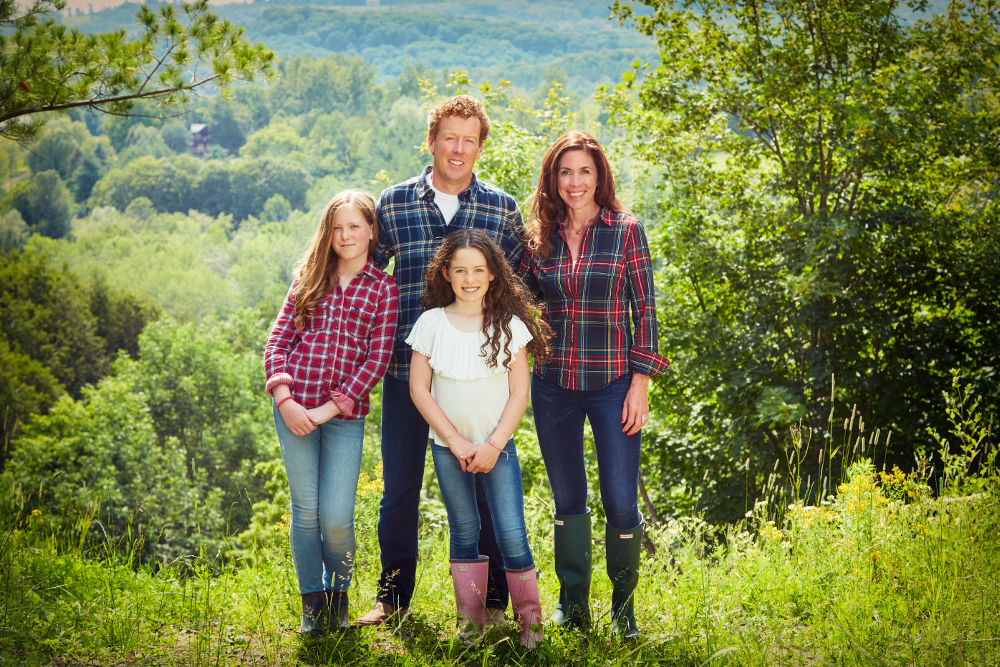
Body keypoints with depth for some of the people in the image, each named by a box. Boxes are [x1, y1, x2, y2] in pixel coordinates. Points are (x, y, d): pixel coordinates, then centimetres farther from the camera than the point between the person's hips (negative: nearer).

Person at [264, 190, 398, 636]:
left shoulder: (383, 289, 4)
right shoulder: (309, 279, 11)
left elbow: (378, 359, -3)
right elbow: (277, 341, 7)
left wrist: (329, 409, -10)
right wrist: (285, 400, -8)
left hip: (346, 415, -2)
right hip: (294, 408, 2)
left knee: (337, 516, -5)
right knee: (305, 509, 5)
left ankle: (339, 590, 23)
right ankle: (312, 600, 21)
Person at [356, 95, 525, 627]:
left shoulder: (502, 209, 5)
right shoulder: (393, 204, 5)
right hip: (407, 368, 1)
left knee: (483, 485, 5)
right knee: (399, 488, 8)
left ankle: (491, 602, 16)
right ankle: (393, 597, 21)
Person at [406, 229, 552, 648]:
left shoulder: (509, 325, -3)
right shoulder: (431, 323, -3)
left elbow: (519, 392, -3)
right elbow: (419, 388, -3)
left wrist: (493, 445, -10)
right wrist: (456, 442, -8)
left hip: (497, 445, -1)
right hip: (448, 446, 1)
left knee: (512, 534, -8)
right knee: (465, 533, 8)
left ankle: (529, 618, 5)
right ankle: (471, 619, 19)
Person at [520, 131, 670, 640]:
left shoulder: (625, 231, -1)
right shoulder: (539, 239, 6)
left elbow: (644, 310, -2)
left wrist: (640, 382, -8)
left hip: (612, 383, -3)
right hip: (553, 384, 3)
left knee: (621, 502, -4)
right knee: (567, 500, 10)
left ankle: (623, 603, 16)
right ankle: (572, 603, 24)